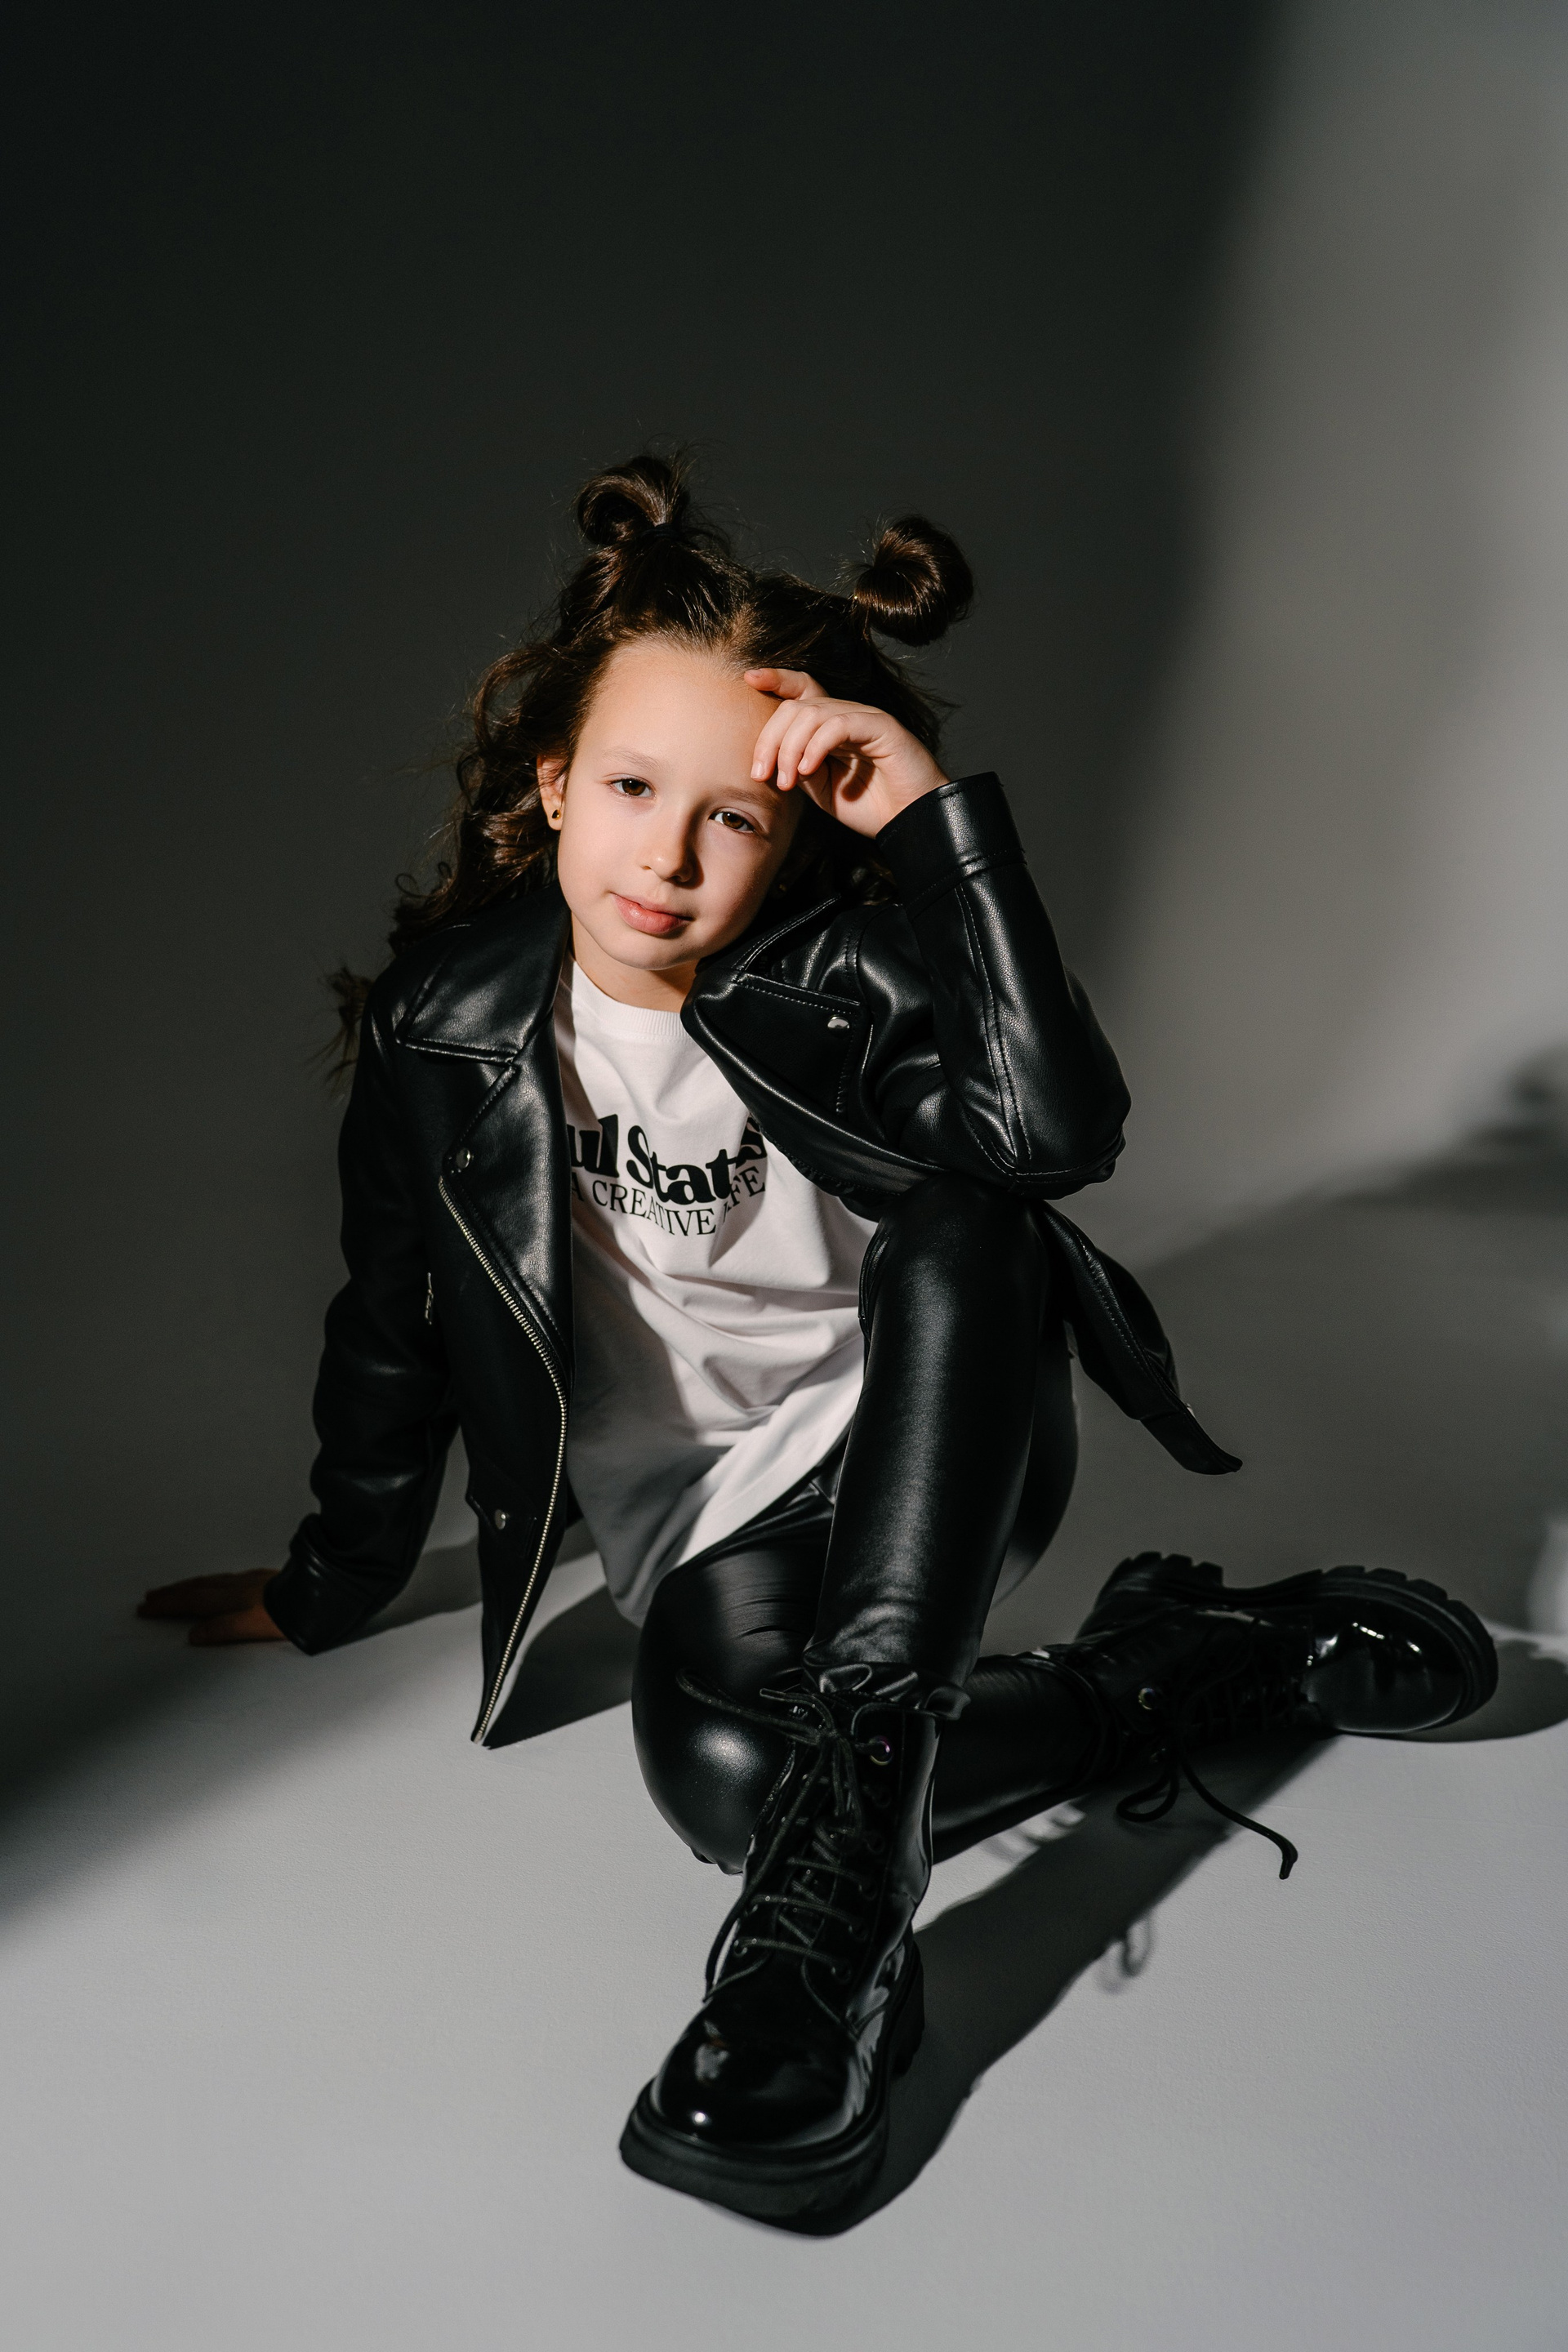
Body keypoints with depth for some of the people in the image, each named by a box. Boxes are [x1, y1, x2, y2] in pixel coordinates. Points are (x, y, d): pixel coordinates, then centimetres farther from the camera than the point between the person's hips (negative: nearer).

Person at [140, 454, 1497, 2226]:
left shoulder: (841, 976, -14)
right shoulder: (445, 1029, -8)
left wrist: (938, 815, -34)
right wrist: (334, 1582, 15)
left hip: (937, 1450, -1)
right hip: (714, 1501, 2)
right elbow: (394, 1327, 5)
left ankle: (839, 1882, -38)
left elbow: (1058, 1132, -33)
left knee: (961, 1216, -33)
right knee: (720, 1773, -29)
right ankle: (1197, 1660, -7)